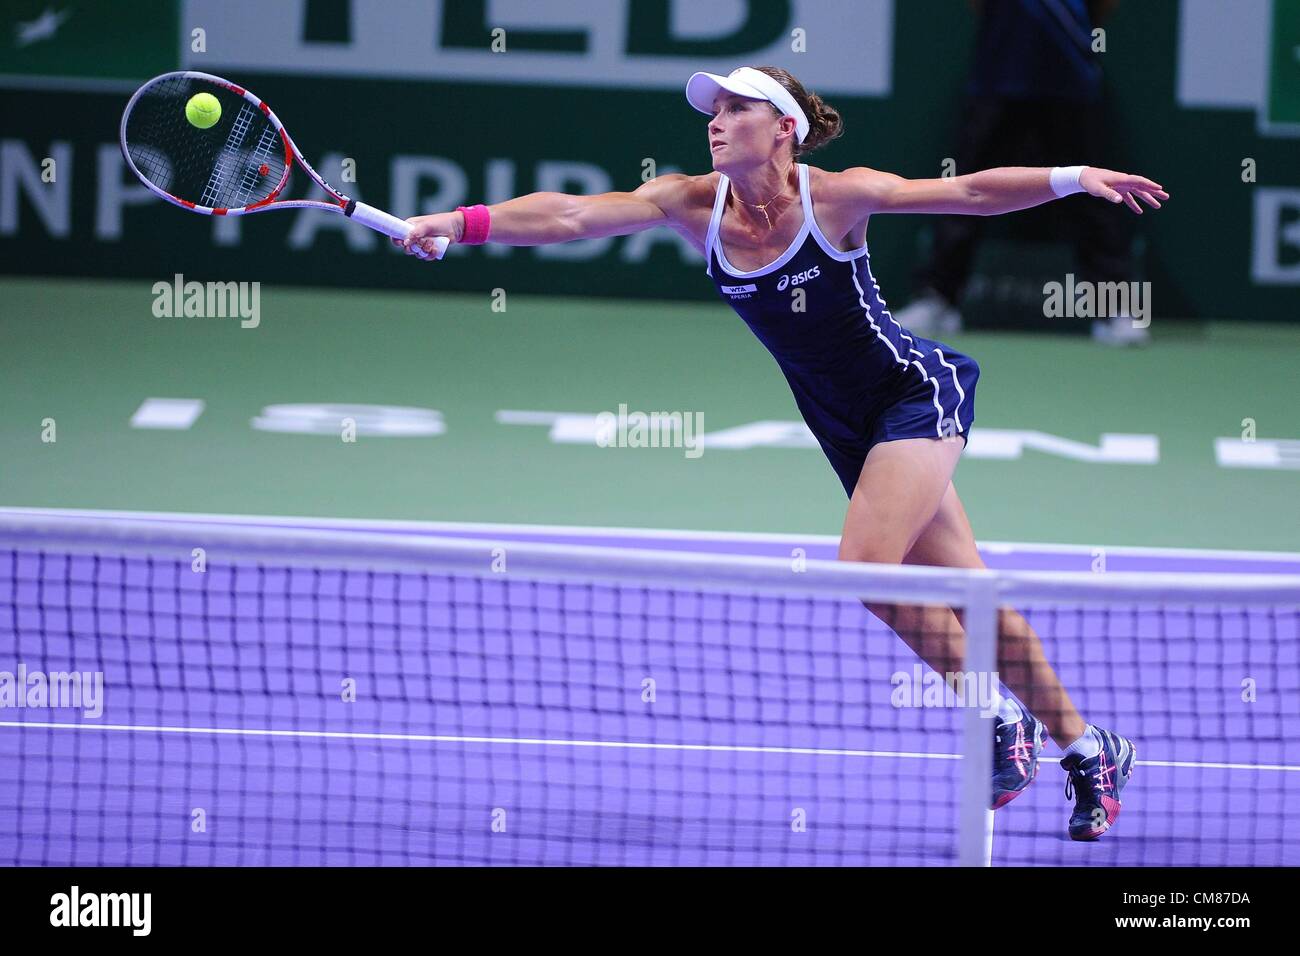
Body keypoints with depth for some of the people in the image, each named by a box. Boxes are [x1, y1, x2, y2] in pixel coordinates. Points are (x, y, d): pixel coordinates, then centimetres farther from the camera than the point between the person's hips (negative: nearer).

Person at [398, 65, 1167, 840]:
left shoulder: (835, 197, -17)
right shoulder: (694, 205, -7)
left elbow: (972, 193, -10)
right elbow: (570, 216, -16)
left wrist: (1072, 178, -21)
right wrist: (459, 224, -27)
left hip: (917, 392, -5)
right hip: (850, 427, 5)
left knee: (864, 567, -22)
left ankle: (1001, 717, -5)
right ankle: (1088, 751, 20)